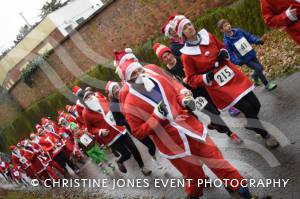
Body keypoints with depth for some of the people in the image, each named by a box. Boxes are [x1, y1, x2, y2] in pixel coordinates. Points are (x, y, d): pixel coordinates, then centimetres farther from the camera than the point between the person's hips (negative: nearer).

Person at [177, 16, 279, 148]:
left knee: (255, 105, 3)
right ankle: (266, 136, 14)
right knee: (248, 109, -10)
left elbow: (222, 47, 20)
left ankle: (253, 123, 38)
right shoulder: (186, 55, -11)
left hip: (233, 76, 5)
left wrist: (224, 53, -1)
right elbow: (191, 80, -5)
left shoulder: (207, 36, 3)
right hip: (217, 86, -5)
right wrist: (205, 78, -20)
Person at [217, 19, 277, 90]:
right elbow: (230, 54, -15)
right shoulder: (227, 41, -17)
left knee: (260, 67, 15)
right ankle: (267, 85, 8)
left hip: (252, 54, 5)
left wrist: (258, 40, -10)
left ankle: (255, 76, 47)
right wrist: (237, 61, -27)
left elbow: (249, 36, 4)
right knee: (258, 68, -10)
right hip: (245, 59, -5)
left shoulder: (238, 31, -4)